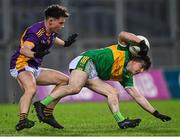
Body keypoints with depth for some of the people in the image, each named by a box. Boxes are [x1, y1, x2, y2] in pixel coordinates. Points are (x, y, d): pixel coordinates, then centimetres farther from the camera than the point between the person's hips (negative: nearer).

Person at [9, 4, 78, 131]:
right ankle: (22, 120, -55)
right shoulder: (36, 32, -22)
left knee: (64, 80, 10)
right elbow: (23, 50, -38)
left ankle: (47, 113, 8)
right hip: (21, 66, -10)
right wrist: (35, 54, -55)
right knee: (31, 89, -38)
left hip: (34, 69, 10)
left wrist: (65, 43, 32)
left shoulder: (51, 32, 8)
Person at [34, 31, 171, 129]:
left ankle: (121, 121, -22)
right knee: (75, 88, -32)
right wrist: (141, 42, -19)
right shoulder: (125, 52, 3)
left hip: (93, 75, 9)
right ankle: (42, 104, -36)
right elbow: (122, 35, -16)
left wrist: (156, 113, 18)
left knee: (113, 93, -5)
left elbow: (138, 96, 20)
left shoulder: (126, 77, 19)